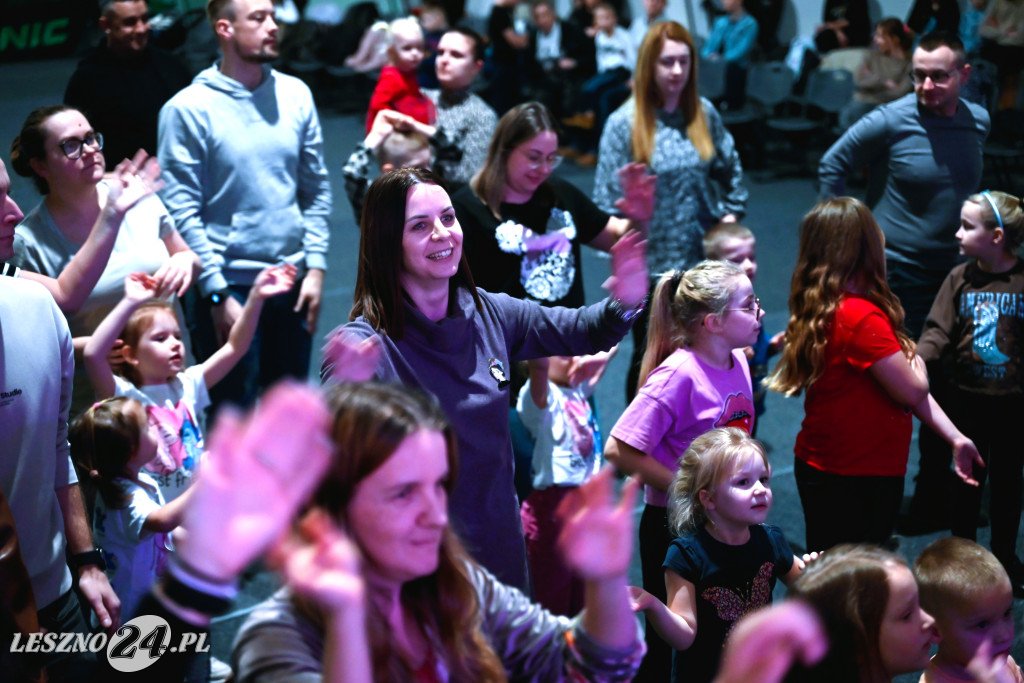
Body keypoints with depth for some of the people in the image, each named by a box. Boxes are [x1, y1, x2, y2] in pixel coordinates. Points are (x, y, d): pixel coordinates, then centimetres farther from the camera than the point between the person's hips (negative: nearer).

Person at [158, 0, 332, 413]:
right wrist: (218, 293, -14)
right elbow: (182, 212, -11)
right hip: (229, 287, -4)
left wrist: (315, 267, 2)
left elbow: (316, 189, 9)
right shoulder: (187, 109, -9)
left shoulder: (295, 95, 5)